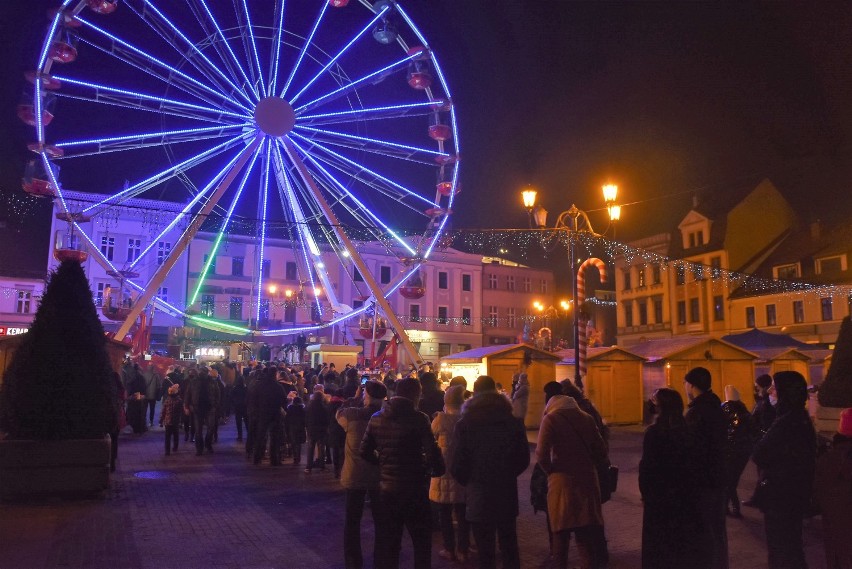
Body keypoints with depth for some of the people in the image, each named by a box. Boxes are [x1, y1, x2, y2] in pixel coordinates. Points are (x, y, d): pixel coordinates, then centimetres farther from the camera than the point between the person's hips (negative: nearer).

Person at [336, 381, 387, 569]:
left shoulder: (352, 414, -17)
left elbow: (339, 414, 5)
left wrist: (355, 398, 12)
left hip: (355, 475, -2)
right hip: (380, 475, 2)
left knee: (353, 520, 13)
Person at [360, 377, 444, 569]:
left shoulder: (377, 418, 0)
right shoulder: (418, 418, -14)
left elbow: (364, 451, 2)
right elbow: (432, 452, -20)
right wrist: (437, 470, -1)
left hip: (386, 487, 5)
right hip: (414, 488, -4)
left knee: (387, 544, 15)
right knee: (422, 542, 13)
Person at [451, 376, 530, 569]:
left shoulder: (464, 424, -10)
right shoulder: (513, 422, -3)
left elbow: (457, 464, -8)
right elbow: (524, 459, 4)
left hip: (479, 497, -2)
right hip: (507, 495, 2)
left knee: (486, 552, 7)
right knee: (509, 548, 15)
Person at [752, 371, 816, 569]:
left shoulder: (785, 423, -25)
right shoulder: (802, 419, 6)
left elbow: (759, 455, -21)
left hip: (781, 493, -10)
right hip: (796, 490, 10)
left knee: (780, 547, 3)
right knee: (791, 543, 22)